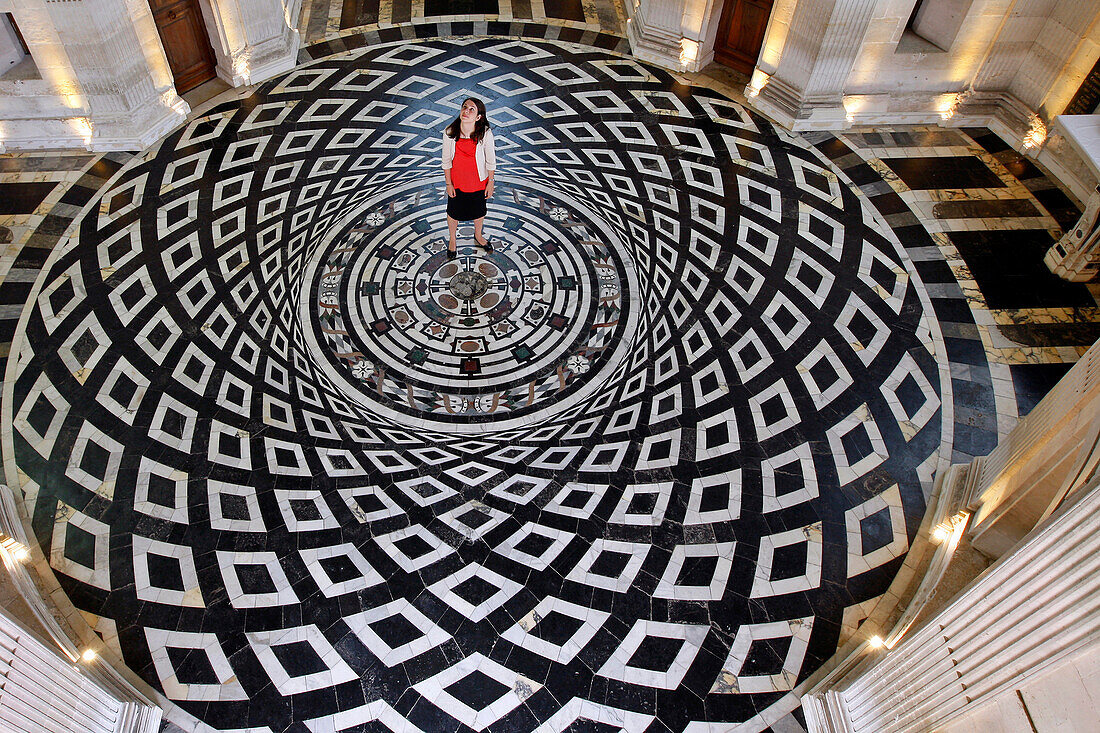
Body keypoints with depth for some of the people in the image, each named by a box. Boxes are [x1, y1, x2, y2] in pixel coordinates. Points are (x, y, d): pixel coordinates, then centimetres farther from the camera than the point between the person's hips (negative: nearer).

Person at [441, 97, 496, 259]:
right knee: (453, 213, 20)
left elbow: (490, 160, -10)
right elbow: (446, 160, -9)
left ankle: (478, 235, 56)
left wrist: (490, 182, -2)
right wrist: (448, 183, -4)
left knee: (479, 211, 24)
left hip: (478, 182, 0)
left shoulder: (485, 133, -24)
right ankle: (452, 240, 49)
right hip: (456, 182, 0)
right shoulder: (449, 132, -21)